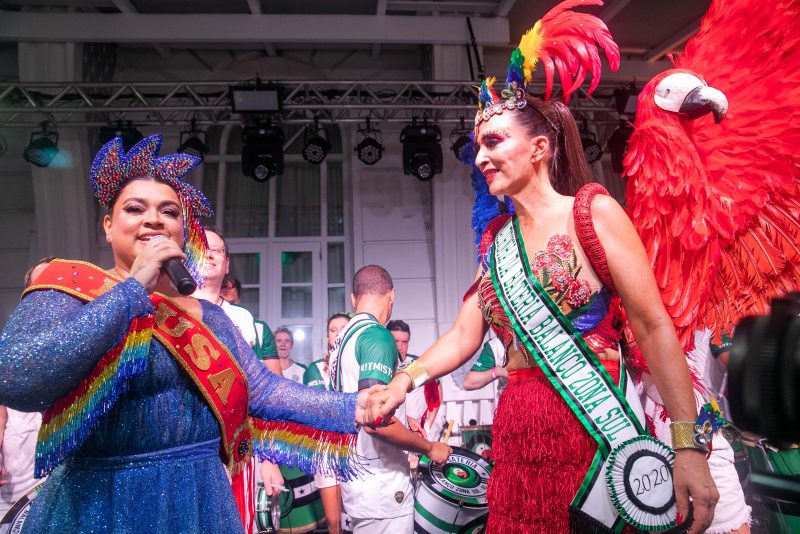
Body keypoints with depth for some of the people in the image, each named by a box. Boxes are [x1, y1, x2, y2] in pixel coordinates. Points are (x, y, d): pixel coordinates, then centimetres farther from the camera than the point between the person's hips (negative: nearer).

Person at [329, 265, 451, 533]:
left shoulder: (344, 336, 10)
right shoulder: (377, 335, -18)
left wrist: (402, 420, 26)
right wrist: (430, 447, -14)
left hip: (356, 475, 9)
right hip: (380, 483, -9)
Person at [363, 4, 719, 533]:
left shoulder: (593, 212, -5)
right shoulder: (497, 241, 10)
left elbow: (654, 329, -9)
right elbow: (464, 336, 6)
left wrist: (689, 446, -13)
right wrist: (406, 380, -11)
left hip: (597, 434, -5)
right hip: (517, 439, 5)